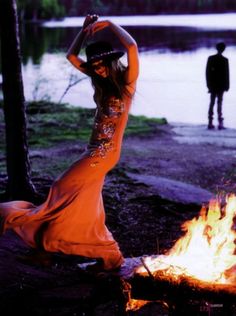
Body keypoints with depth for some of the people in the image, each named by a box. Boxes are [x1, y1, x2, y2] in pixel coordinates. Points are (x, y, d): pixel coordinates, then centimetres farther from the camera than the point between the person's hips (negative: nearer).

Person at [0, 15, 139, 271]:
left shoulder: (127, 80, -8)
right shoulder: (102, 80, 12)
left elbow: (131, 46, -26)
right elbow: (71, 56, 17)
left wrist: (108, 24, -17)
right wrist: (85, 30, 6)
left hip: (106, 151, -9)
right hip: (95, 149, 9)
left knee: (64, 188, -5)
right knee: (86, 205, 10)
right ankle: (109, 256, 16)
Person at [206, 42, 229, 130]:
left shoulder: (210, 58, 1)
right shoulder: (225, 60, -9)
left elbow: (207, 72, 3)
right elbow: (226, 74, -7)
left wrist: (209, 84, 9)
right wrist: (227, 85, 0)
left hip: (212, 85, 3)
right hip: (221, 85, -3)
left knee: (212, 102, 10)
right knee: (219, 103, 0)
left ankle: (210, 123, 9)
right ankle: (220, 123, -4)